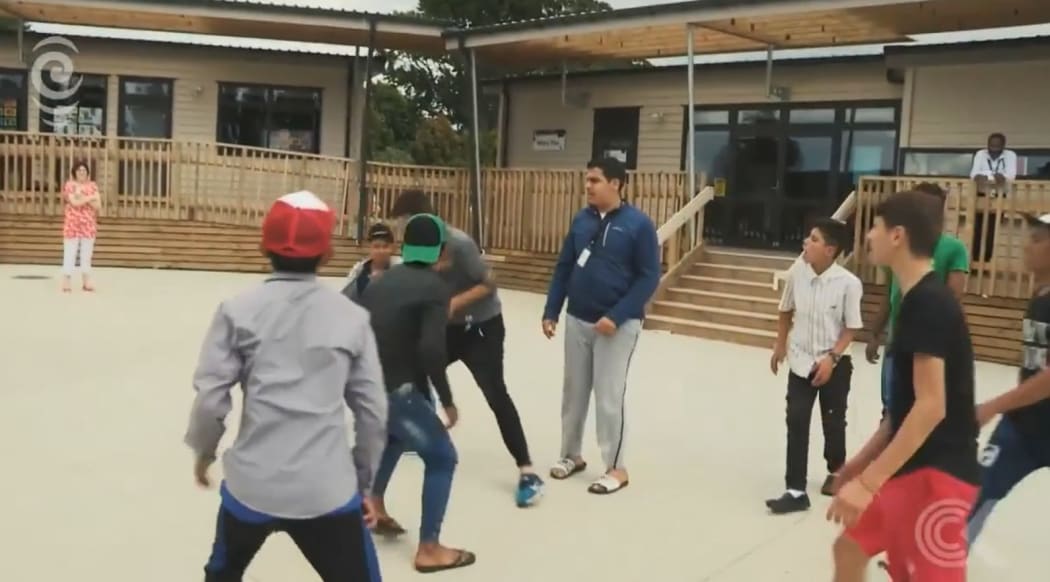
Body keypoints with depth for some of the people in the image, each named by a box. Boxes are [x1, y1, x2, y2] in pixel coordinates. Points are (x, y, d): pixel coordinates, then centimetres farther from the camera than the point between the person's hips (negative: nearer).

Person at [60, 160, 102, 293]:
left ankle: (86, 281, 10)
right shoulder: (70, 184, -1)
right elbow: (74, 202, -16)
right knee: (69, 253, -2)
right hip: (72, 225, -3)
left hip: (89, 225, 3)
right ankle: (67, 281, 0)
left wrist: (83, 197, -13)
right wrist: (90, 198, -9)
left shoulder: (93, 186, 8)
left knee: (87, 254, 6)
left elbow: (98, 206, -2)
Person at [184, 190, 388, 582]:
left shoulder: (238, 311, -4)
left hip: (251, 484, 1)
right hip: (327, 491, -1)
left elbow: (210, 398, -5)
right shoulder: (351, 317, -1)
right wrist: (364, 479, 15)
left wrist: (203, 450, 16)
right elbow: (373, 410, 2)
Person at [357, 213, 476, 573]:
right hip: (394, 389, -8)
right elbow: (431, 350, -20)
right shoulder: (434, 287, -8)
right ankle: (429, 549, 8)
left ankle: (375, 506, 44)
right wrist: (447, 400, -10)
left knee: (394, 434, 36)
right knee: (442, 458, 7)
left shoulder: (384, 279, 13)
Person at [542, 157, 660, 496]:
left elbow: (649, 277, -12)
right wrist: (551, 312, 5)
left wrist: (616, 317, -19)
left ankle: (616, 468, 15)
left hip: (618, 325, -5)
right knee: (573, 392, 13)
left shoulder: (638, 224, -11)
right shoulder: (581, 220, 4)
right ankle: (571, 455, 30)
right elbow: (563, 268, 10)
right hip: (577, 320, 5)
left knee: (609, 396, 1)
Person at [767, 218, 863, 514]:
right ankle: (796, 491, 2)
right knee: (796, 423, -3)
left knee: (833, 421, 15)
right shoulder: (797, 273, -9)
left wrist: (831, 358, -18)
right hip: (800, 362, 2)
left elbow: (852, 328, -11)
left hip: (834, 364, -2)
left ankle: (836, 470, 44)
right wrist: (780, 346, 11)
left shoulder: (849, 283, -19)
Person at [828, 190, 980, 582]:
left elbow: (931, 407, -25)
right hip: (910, 467, 10)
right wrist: (863, 460, 20)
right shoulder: (919, 299, 11)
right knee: (850, 548, 21)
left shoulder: (928, 303, -19)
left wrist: (868, 481, -25)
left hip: (936, 473, -10)